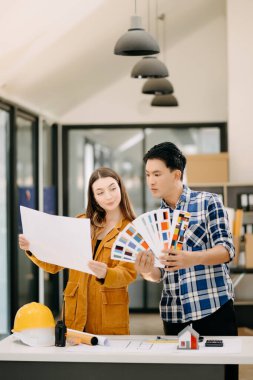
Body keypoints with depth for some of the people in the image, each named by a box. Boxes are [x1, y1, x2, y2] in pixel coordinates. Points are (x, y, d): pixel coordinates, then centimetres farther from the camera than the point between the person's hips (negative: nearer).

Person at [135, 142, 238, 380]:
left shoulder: (208, 202, -1)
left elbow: (226, 249, -10)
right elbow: (160, 273, 12)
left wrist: (192, 258, -29)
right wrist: (147, 272, -13)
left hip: (213, 308, -4)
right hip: (173, 315, 4)